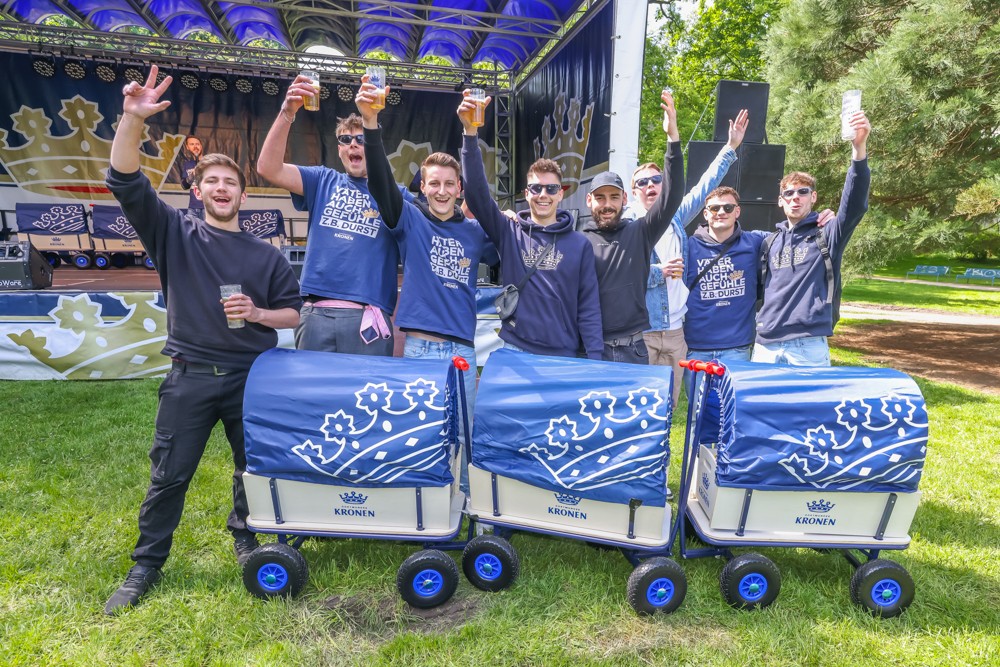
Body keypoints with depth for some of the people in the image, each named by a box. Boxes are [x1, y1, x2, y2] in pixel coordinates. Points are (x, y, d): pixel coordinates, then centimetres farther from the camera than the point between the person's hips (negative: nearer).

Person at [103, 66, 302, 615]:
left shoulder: (266, 255, 7)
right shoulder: (174, 233, 5)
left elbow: (293, 313, 8)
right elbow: (126, 181, -8)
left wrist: (259, 314, -12)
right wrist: (132, 119, -21)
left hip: (252, 377, 1)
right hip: (190, 378, -1)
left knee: (255, 467, 11)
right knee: (168, 475, 5)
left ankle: (245, 539, 34)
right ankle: (146, 566, 22)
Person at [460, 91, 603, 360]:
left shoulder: (580, 244, 2)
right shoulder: (509, 232, 2)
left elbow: (589, 306, 1)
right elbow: (477, 191, -11)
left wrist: (595, 359, -6)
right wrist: (470, 132, -21)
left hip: (565, 356, 0)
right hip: (514, 350, 0)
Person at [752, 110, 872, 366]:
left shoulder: (827, 235, 3)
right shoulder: (770, 242, 14)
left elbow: (855, 205, -16)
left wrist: (859, 148, -29)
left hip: (810, 347, -3)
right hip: (765, 345, 4)